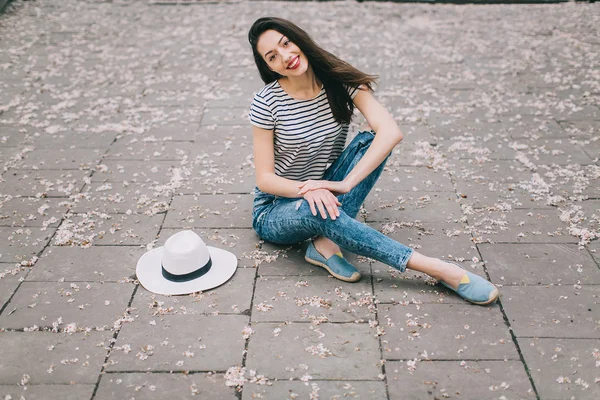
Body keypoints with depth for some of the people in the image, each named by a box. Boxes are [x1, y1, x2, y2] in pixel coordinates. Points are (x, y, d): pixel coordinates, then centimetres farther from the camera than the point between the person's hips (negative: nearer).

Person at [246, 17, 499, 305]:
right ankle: (438, 269, -36)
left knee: (370, 140, -21)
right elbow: (265, 178, -14)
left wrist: (345, 184, -34)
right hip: (275, 210, -2)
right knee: (317, 210, -38)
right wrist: (309, 190, -33)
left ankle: (325, 243, -29)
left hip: (324, 192, 3)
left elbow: (391, 132, -24)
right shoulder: (266, 103, -15)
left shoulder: (339, 81, -10)